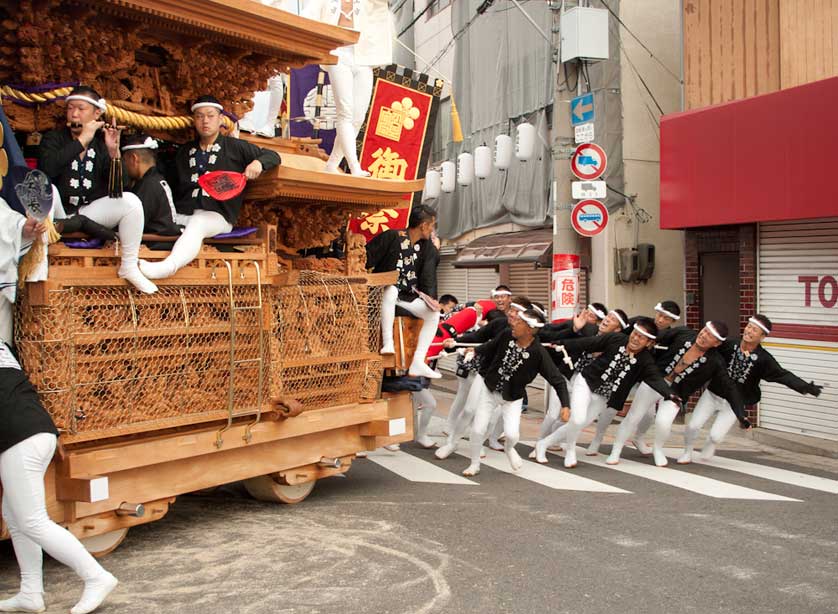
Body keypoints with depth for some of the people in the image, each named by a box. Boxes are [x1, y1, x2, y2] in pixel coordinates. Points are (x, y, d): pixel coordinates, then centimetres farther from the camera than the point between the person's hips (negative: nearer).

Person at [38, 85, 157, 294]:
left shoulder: (103, 143, 5)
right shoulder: (53, 138, 4)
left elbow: (116, 189, -8)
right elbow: (47, 169, -21)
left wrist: (114, 152, -22)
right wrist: (82, 140, -22)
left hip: (90, 213, 3)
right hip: (57, 213, -2)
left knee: (131, 201, -23)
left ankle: (129, 267, -15)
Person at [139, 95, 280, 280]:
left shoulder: (235, 147, 14)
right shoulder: (184, 151, 27)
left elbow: (273, 156, 13)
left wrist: (258, 163, -10)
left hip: (217, 216, -5)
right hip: (183, 214, 5)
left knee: (197, 224, -39)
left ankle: (169, 266, -63)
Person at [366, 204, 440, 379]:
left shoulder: (428, 248, 7)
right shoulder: (391, 237, -9)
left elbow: (428, 276, -3)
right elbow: (367, 259, -11)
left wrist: (430, 297, -20)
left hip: (409, 296, 5)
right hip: (386, 291, -5)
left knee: (434, 313, -16)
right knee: (392, 290, -40)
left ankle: (417, 363, -17)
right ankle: (388, 343, -38)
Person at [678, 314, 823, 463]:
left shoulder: (763, 359, -15)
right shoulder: (729, 345, -13)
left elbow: (783, 375, -18)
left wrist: (806, 387, -29)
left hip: (733, 404, -1)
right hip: (712, 394, 1)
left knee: (715, 436, -5)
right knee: (693, 425, -2)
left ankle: (707, 451, 33)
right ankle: (687, 453, 28)